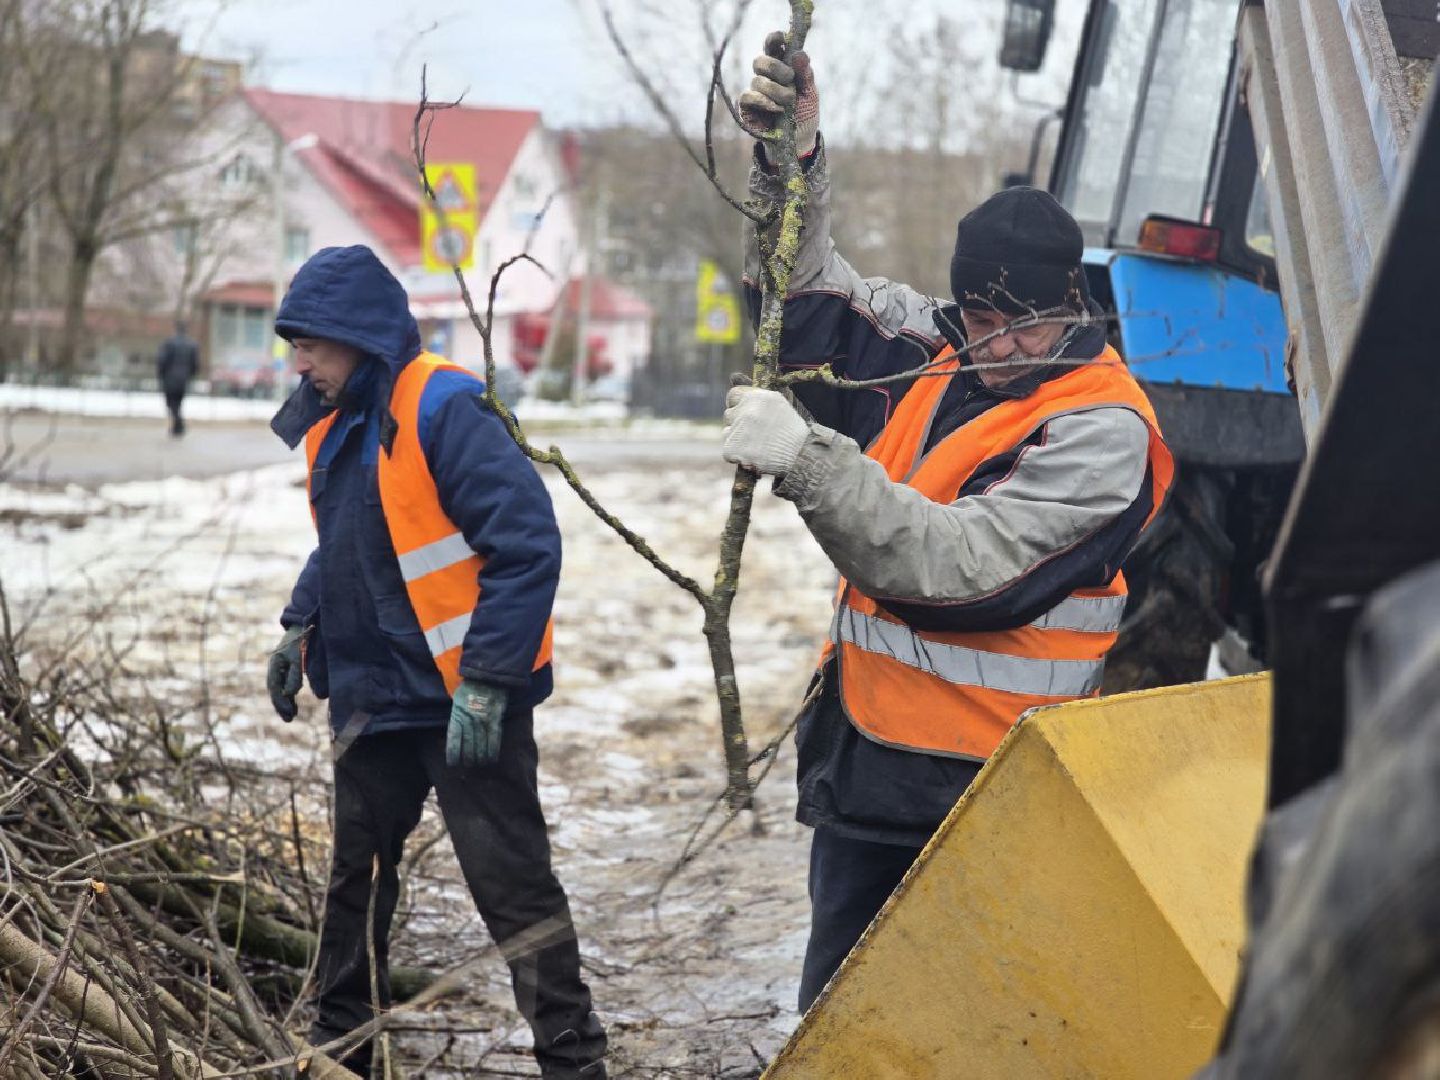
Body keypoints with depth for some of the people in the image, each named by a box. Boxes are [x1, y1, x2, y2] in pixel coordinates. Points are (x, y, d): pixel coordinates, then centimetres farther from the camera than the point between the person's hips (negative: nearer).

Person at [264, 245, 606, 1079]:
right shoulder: (336, 424, 8)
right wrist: (302, 628, 12)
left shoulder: (444, 412, -19)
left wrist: (485, 683, -24)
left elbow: (527, 547, -23)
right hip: (374, 694, 9)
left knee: (511, 881, -4)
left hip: (465, 697, -9)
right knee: (358, 870, 17)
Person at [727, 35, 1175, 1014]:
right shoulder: (938, 353, 6)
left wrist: (804, 456, -27)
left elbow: (954, 563, -25)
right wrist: (792, 160, 0)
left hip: (982, 792, -7)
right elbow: (807, 292, 17)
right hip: (862, 760, 7)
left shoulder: (1101, 432, -16)